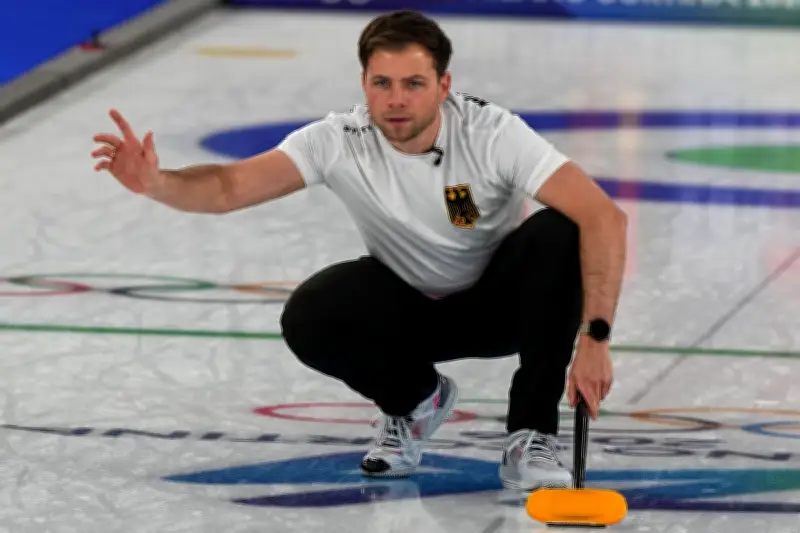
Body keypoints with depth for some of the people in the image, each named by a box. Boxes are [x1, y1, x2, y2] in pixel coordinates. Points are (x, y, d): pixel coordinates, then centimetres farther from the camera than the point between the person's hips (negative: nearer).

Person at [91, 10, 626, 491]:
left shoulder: (492, 133, -29)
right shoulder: (340, 142, -23)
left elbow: (604, 217, -36)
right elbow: (230, 188, -32)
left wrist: (594, 336, -45)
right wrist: (155, 183, -53)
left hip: (502, 301, -2)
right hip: (411, 307, 2)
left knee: (557, 236, -33)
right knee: (309, 319, -27)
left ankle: (532, 434, -16)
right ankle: (415, 403, 6)